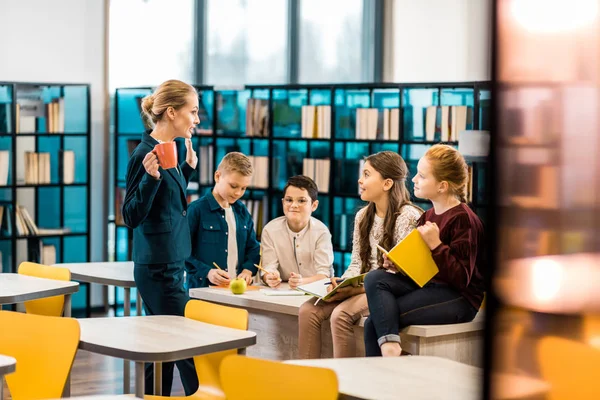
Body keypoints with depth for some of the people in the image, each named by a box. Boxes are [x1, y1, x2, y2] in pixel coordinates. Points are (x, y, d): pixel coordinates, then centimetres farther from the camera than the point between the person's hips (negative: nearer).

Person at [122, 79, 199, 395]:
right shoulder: (145, 154, -16)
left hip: (170, 265, 9)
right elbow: (132, 216, -17)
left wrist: (187, 167, 18)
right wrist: (150, 177, -29)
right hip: (159, 270, -9)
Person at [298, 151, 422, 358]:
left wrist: (357, 289, -22)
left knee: (341, 314, -31)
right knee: (308, 310, -14)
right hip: (360, 289, 7)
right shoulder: (362, 216, 14)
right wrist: (340, 284, -5)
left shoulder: (408, 217, -11)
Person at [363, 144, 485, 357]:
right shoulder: (428, 216, 12)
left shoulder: (463, 219, -12)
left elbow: (461, 278, -17)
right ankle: (389, 344, -28)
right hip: (426, 287, 8)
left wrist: (436, 245, -24)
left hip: (459, 298, -8)